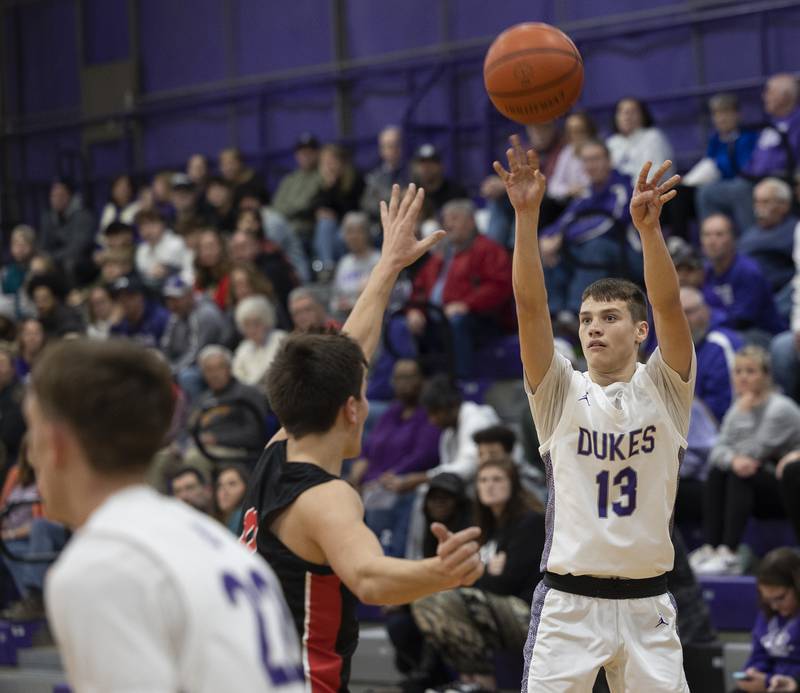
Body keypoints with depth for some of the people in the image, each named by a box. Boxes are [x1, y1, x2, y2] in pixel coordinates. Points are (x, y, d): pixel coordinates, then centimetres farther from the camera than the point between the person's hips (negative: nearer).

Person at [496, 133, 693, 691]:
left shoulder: (664, 388, 1)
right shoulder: (561, 392, 2)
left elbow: (668, 306, -15)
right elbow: (531, 306, -10)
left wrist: (649, 227, -32)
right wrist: (527, 215, -23)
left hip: (646, 603, 1)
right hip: (568, 600, 0)